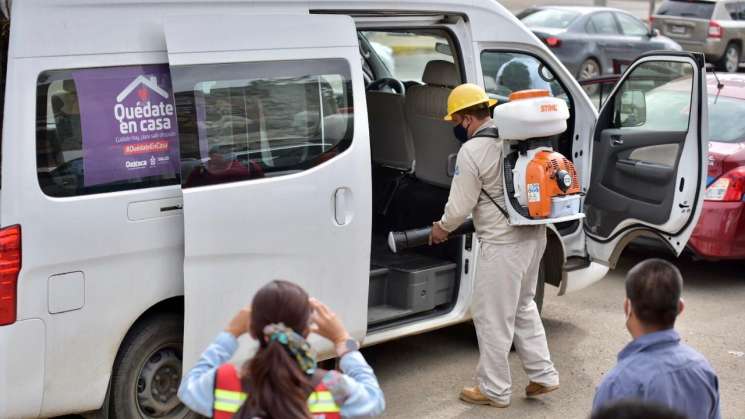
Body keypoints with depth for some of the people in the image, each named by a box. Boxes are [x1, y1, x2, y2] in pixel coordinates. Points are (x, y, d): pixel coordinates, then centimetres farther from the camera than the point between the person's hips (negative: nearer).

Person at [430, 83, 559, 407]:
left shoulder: (472, 151, -17)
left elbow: (460, 206, -12)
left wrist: (442, 228, 8)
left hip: (503, 244, -8)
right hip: (534, 235, 8)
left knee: (492, 317, 5)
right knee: (523, 308, 23)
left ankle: (495, 390, 15)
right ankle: (543, 375, 27)